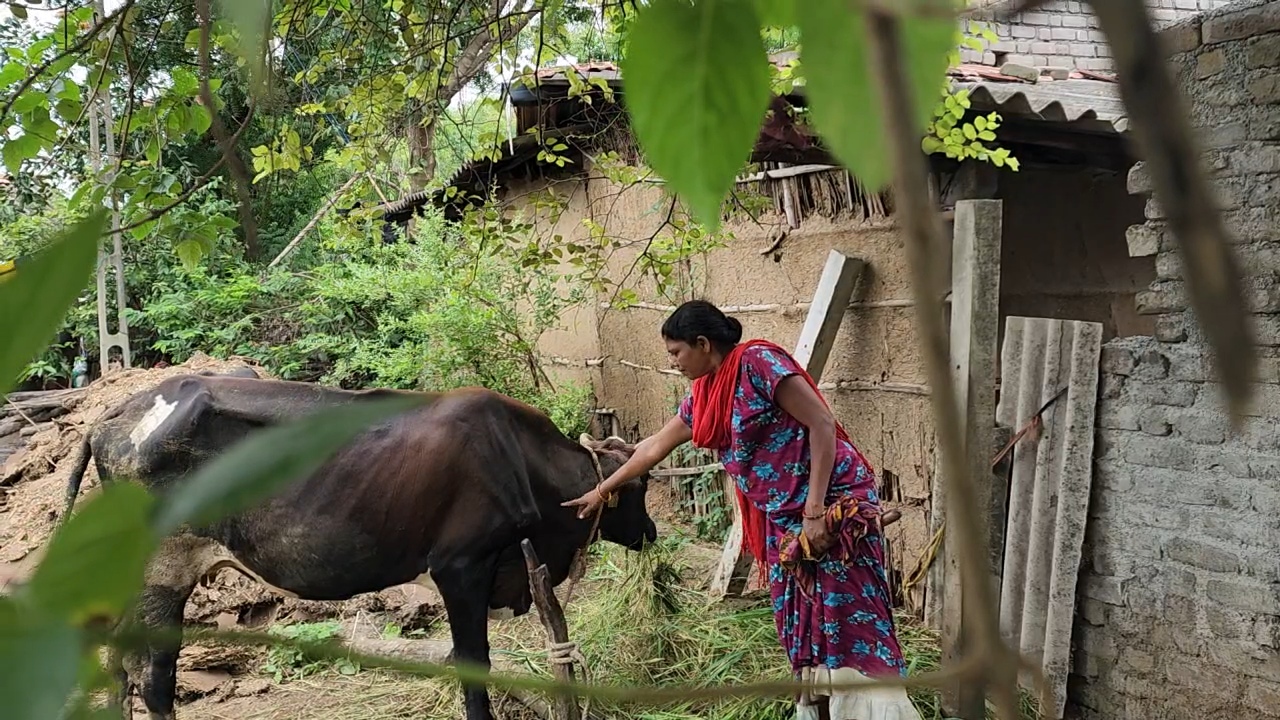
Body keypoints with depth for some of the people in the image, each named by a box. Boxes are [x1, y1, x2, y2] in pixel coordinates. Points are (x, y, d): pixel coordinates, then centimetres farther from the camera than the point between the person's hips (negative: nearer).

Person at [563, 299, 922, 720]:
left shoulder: (758, 362, -13)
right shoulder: (703, 398, 12)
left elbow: (822, 423, -17)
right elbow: (655, 448, 25)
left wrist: (815, 511, -20)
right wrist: (601, 491, 32)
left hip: (832, 506, -8)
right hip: (782, 519, 8)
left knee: (848, 621, -10)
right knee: (800, 625, 7)